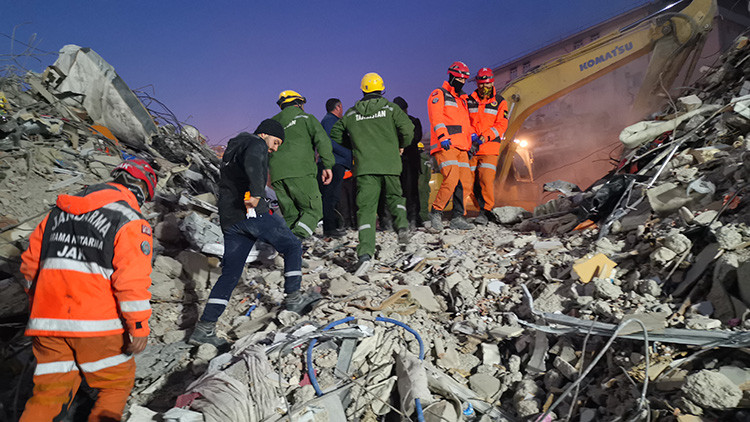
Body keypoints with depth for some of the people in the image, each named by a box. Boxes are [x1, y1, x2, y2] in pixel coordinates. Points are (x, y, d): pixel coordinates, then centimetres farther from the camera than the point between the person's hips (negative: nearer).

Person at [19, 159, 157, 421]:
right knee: (117, 383, 16)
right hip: (97, 325, -5)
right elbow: (132, 279, -18)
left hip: (47, 322, 6)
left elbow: (30, 263, 17)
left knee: (49, 392, 18)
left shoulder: (60, 210, 12)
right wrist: (139, 327, -12)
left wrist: (37, 304, 29)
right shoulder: (131, 221, -10)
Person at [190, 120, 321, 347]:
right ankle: (293, 298, 3)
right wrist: (256, 193, -34)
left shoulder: (232, 151, 32)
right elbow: (252, 163, -22)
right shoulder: (255, 143, 2)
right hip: (251, 212, -8)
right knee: (292, 245, 6)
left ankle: (205, 327, 7)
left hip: (228, 219, 9)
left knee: (230, 273, 10)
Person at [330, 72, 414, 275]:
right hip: (390, 163, 0)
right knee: (394, 196, 23)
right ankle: (402, 224, -5)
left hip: (364, 166, 0)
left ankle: (365, 253, -19)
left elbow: (336, 134, 20)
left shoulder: (351, 113, 11)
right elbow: (407, 130, -4)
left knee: (366, 207, -4)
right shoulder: (390, 108, 5)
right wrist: (400, 145, 15)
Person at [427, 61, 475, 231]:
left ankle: (458, 218, 4)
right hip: (445, 147, -8)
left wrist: (469, 144, 20)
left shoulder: (462, 100, 30)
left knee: (465, 183, -1)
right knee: (451, 179, -21)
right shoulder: (439, 94, 6)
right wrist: (443, 136, -22)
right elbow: (436, 117, -9)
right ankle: (436, 212, -7)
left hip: (461, 148, 8)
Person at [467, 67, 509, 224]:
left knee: (486, 179, -15)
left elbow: (502, 125, 0)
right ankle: (484, 207, 16)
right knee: (472, 181, 1)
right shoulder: (469, 101, 13)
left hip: (490, 147, -2)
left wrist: (485, 137, -15)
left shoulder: (500, 102, 8)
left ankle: (485, 212, -9)